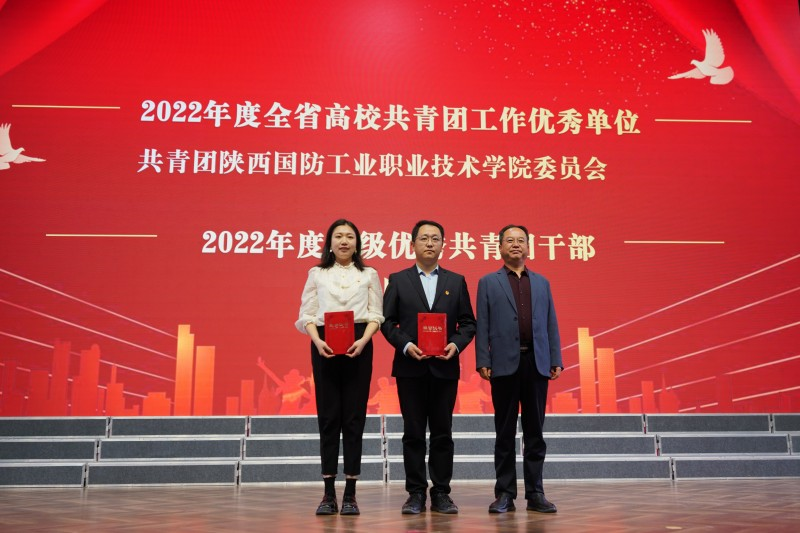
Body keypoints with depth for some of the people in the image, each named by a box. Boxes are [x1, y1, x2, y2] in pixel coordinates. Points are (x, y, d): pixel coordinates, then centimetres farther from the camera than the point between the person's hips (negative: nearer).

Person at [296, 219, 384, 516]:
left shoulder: (369, 274, 12)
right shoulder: (317, 274, 12)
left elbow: (376, 314, 5)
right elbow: (307, 315, 5)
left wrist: (363, 341, -13)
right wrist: (318, 341, -13)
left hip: (358, 345, 0)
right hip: (324, 345, 0)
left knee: (354, 417, -1)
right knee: (328, 416, 0)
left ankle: (350, 494, 6)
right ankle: (328, 494, 7)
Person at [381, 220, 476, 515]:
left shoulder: (456, 281, 9)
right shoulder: (398, 280, 6)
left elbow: (468, 323, 7)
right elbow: (387, 322, 2)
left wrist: (456, 344, -11)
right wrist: (405, 345, -13)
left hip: (445, 367, 1)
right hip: (410, 367, -1)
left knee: (443, 433, 5)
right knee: (413, 433, 4)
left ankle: (441, 493, 14)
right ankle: (416, 493, 12)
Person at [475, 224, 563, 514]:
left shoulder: (542, 283, 15)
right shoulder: (488, 283, 7)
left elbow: (551, 324, 11)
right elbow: (482, 325, 1)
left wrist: (556, 360, 3)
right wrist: (483, 362, -7)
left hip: (536, 363, 2)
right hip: (505, 364, -2)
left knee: (535, 432, 7)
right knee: (505, 433, 4)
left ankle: (535, 493, 14)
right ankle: (505, 494, 11)